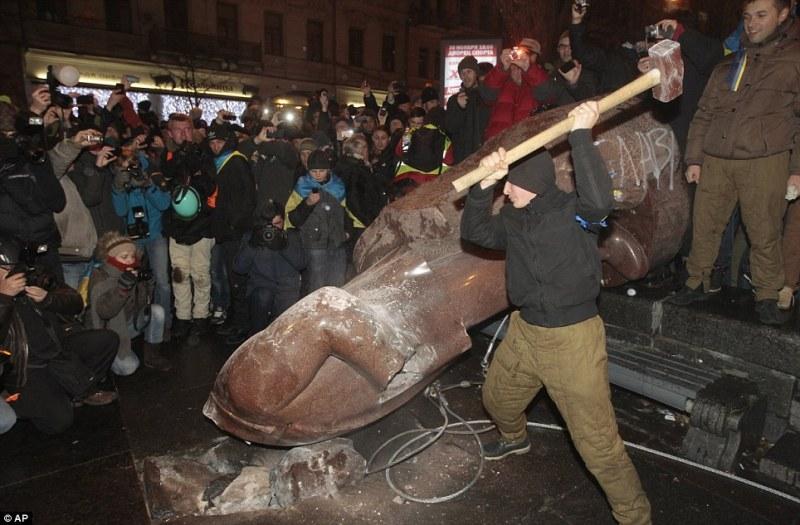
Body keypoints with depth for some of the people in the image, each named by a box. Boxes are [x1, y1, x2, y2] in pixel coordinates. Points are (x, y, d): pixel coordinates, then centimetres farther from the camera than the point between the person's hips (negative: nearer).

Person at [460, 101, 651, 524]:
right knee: (497, 400, 28)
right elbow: (473, 230, -1)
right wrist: (485, 181, -12)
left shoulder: (574, 211, -15)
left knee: (597, 442, -3)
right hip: (525, 332, 8)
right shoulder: (513, 220, 4)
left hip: (573, 339, -7)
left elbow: (599, 199, -36)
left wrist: (581, 135, -32)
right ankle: (515, 438, 61)